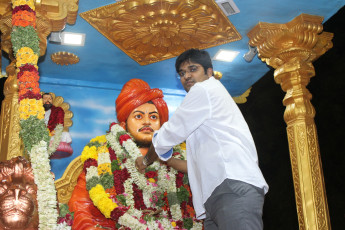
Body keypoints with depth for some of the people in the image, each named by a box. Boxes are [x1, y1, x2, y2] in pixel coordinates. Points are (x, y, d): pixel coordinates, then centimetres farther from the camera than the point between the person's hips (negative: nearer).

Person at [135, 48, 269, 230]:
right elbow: (203, 164, 38)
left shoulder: (204, 88, 5)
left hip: (235, 184, -10)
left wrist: (146, 160, 23)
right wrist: (166, 160, 40)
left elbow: (169, 134, 6)